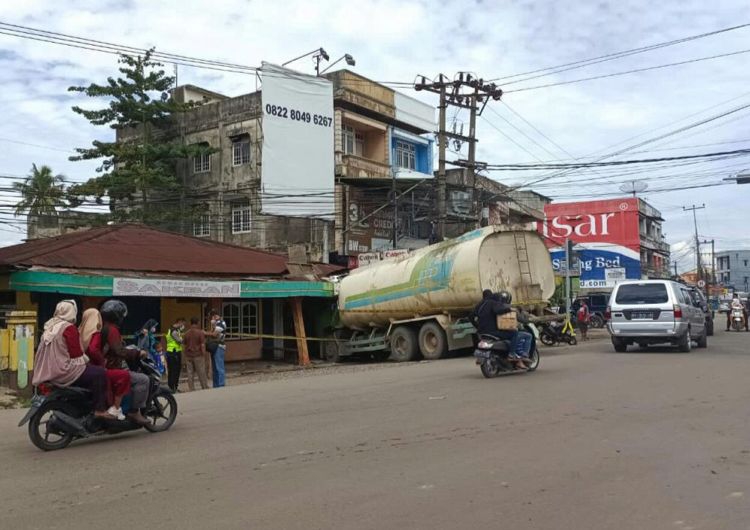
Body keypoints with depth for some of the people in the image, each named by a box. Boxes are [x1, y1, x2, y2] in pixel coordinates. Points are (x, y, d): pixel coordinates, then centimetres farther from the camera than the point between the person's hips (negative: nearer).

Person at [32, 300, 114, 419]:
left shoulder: (50, 327, 14)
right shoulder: (69, 328, -13)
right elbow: (76, 353, -14)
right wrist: (86, 359, 5)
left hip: (49, 372, 10)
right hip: (64, 371, -10)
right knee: (100, 373, -6)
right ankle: (100, 409, -10)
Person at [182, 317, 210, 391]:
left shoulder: (186, 333, 6)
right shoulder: (200, 333, -7)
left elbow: (184, 346, 8)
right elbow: (203, 346, -10)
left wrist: (184, 360, 14)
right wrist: (204, 356, -4)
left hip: (188, 356, 4)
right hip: (198, 356, -4)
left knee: (190, 374, 6)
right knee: (202, 374, 4)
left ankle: (192, 390, 6)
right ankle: (205, 389, 10)